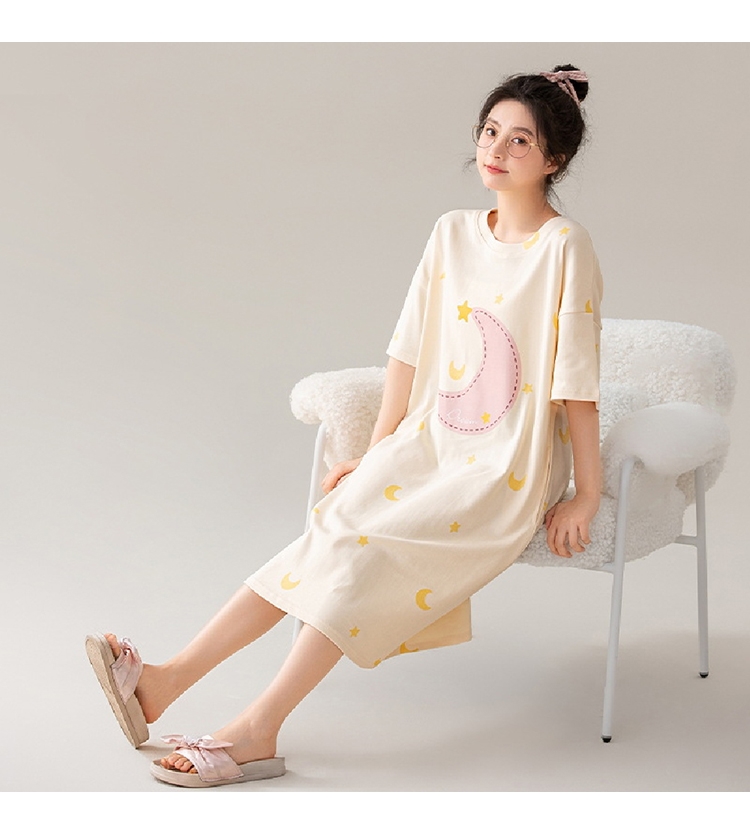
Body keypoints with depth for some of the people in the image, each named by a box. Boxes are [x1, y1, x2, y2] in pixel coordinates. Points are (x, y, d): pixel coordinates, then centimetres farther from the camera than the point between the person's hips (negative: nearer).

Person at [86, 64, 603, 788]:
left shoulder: (563, 247, -13)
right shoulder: (453, 233, 6)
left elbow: (576, 382, -13)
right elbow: (410, 350, 8)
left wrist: (586, 494, -11)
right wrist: (374, 452, 7)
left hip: (507, 472, -5)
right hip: (433, 444, 5)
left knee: (367, 541, -23)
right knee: (335, 530, -14)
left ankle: (257, 730, -21)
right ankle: (166, 680, -18)